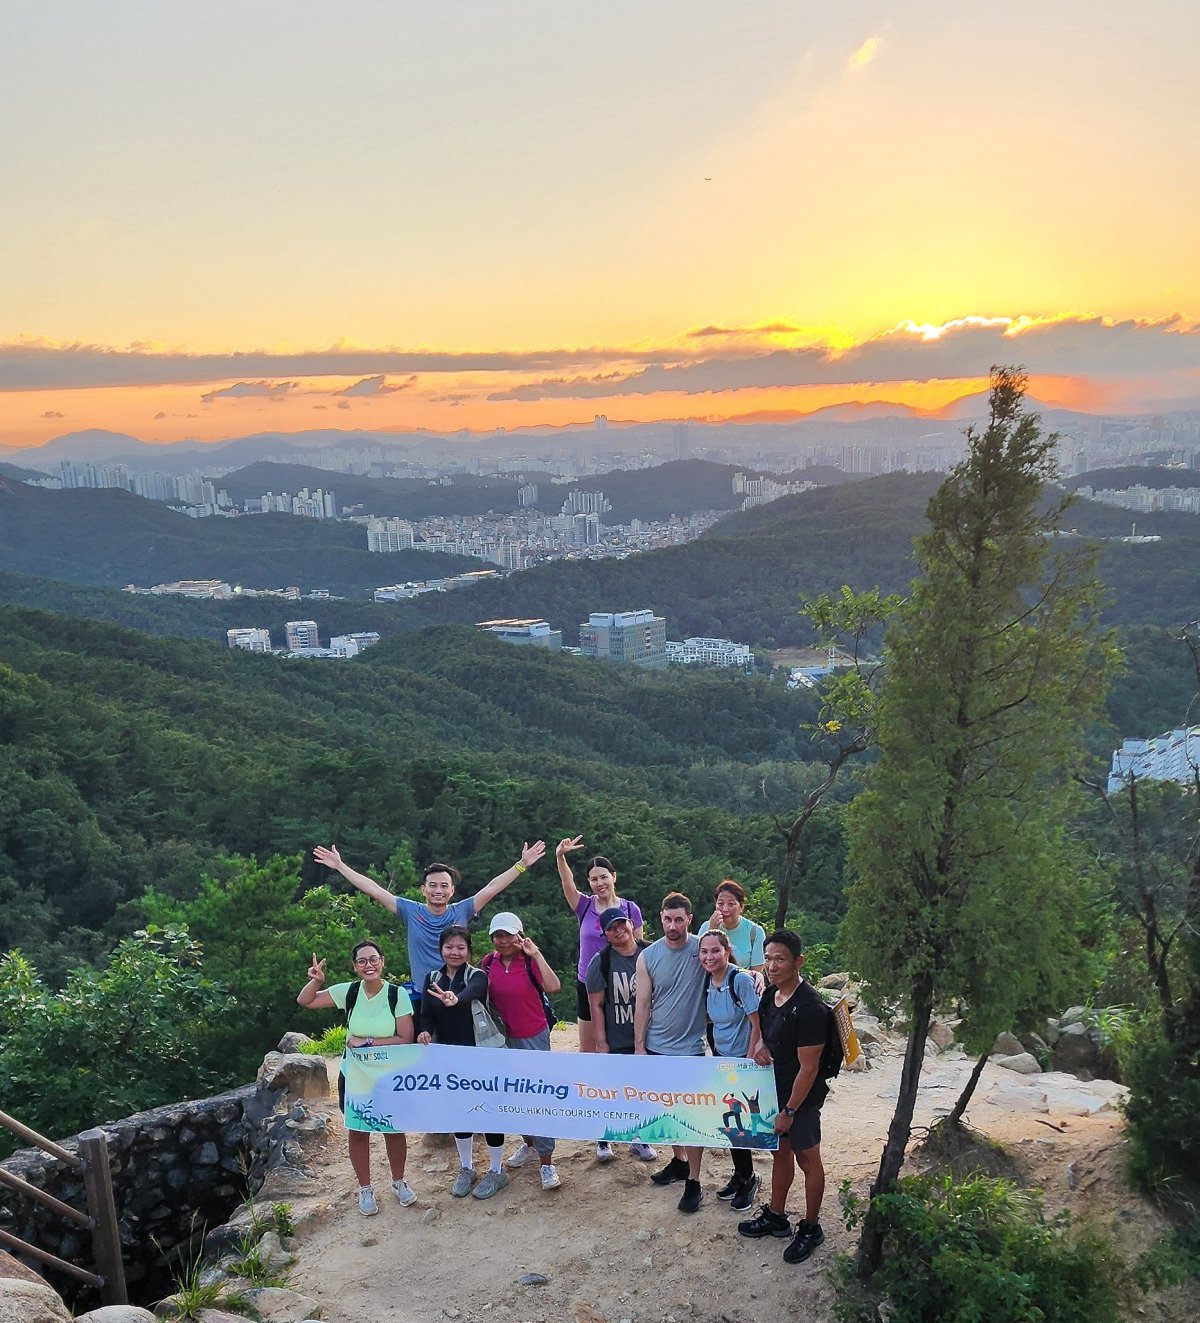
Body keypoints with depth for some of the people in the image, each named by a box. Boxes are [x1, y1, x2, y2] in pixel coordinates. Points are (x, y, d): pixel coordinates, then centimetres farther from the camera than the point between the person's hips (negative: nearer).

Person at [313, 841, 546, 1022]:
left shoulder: (461, 911, 1)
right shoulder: (411, 912, 1)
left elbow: (492, 888, -1)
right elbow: (374, 890, 0)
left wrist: (522, 864, -5)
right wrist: (340, 866, -1)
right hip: (421, 999, 0)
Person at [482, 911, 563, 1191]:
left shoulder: (531, 961, -13)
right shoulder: (489, 962, -3)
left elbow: (553, 987, -28)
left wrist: (536, 954, -29)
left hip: (533, 1038, -4)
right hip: (503, 1039, 4)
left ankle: (546, 1162, 4)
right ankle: (528, 1143, 38)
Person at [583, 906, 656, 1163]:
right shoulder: (601, 962, -8)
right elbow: (596, 1005, -5)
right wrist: (600, 1041, -8)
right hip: (616, 1042, -2)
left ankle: (640, 1139, 29)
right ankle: (604, 1140, 24)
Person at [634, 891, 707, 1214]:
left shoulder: (701, 949, -10)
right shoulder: (648, 956, -4)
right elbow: (642, 1004, 1)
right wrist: (639, 1046, 1)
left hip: (690, 1048, -3)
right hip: (656, 1047, 3)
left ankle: (693, 1181, 11)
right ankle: (679, 1160, 37)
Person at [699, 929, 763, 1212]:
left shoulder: (741, 980, -22)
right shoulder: (707, 980, -2)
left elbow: (758, 1024, -19)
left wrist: (748, 1062, -16)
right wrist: (715, 1050, 9)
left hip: (743, 1060, -6)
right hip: (721, 1059, 6)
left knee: (737, 1121, -1)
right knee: (727, 1120, 13)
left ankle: (748, 1179, 20)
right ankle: (739, 1175, 32)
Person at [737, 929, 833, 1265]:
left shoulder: (809, 1007, -27)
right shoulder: (770, 994, -3)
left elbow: (808, 1067, -23)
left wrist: (789, 1110, -17)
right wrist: (760, 1044, -6)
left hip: (801, 1098, -7)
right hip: (772, 1089, 8)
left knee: (807, 1159, 10)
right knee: (780, 1151, 21)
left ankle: (811, 1229, 27)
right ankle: (776, 1217, 37)